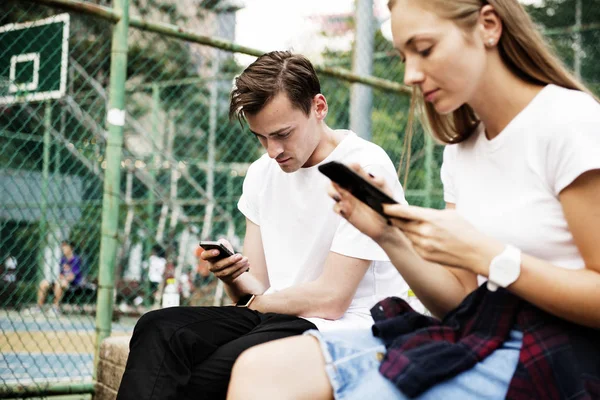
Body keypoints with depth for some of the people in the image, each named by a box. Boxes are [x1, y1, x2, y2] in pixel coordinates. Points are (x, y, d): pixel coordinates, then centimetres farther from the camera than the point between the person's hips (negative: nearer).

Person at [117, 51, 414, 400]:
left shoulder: (366, 166, -12)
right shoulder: (262, 174, 11)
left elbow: (330, 299, -14)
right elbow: (258, 290, 10)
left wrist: (254, 302, 1)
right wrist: (231, 276, -12)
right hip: (275, 319, 6)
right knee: (158, 329, -19)